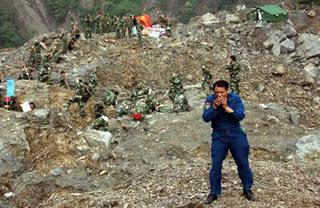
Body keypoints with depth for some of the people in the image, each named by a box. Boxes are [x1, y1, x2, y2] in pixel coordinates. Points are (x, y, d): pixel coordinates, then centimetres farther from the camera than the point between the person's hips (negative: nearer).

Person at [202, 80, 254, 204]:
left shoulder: (235, 98, -11)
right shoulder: (210, 100, -9)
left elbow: (240, 116, -18)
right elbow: (206, 118, -14)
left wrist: (226, 107, -27)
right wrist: (215, 107, -27)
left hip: (236, 134, 0)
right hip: (219, 136, 0)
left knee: (243, 162, 5)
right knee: (216, 164, -1)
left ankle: (247, 189, 21)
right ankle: (214, 192, 10)